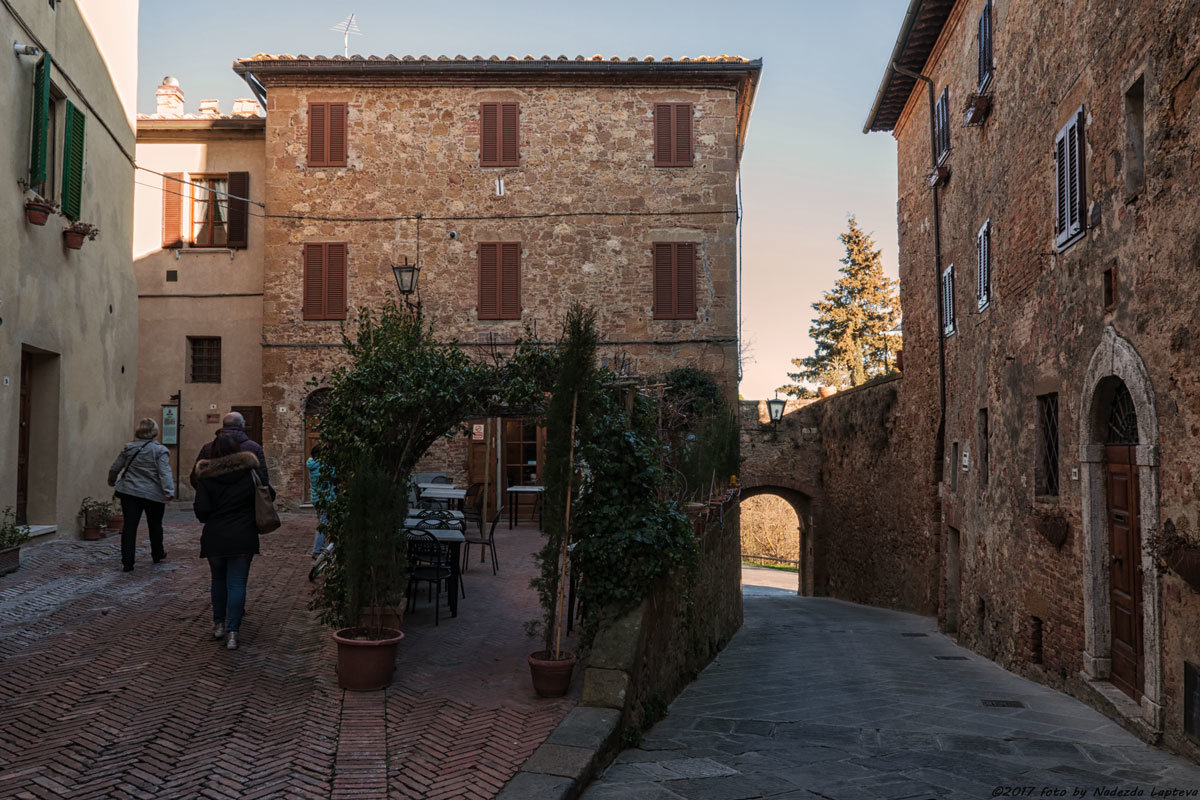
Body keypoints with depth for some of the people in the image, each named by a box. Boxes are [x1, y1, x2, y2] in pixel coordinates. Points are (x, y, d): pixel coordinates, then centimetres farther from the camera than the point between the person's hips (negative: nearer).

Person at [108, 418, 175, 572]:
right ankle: (157, 554, 34)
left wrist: (112, 482, 29)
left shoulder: (128, 448, 4)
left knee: (129, 526, 1)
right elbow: (164, 472, -18)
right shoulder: (160, 450, -8)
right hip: (153, 494, -2)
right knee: (155, 525, 17)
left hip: (129, 492, 2)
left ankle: (127, 562, -4)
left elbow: (114, 468, 11)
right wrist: (169, 491, -23)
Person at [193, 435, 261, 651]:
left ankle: (218, 624, 28)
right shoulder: (248, 474, -1)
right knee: (237, 583, 0)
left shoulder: (205, 477, -3)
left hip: (215, 537, 1)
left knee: (218, 580, 19)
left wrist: (210, 519, 14)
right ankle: (232, 631, -5)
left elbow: (201, 510, -8)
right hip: (243, 537, -1)